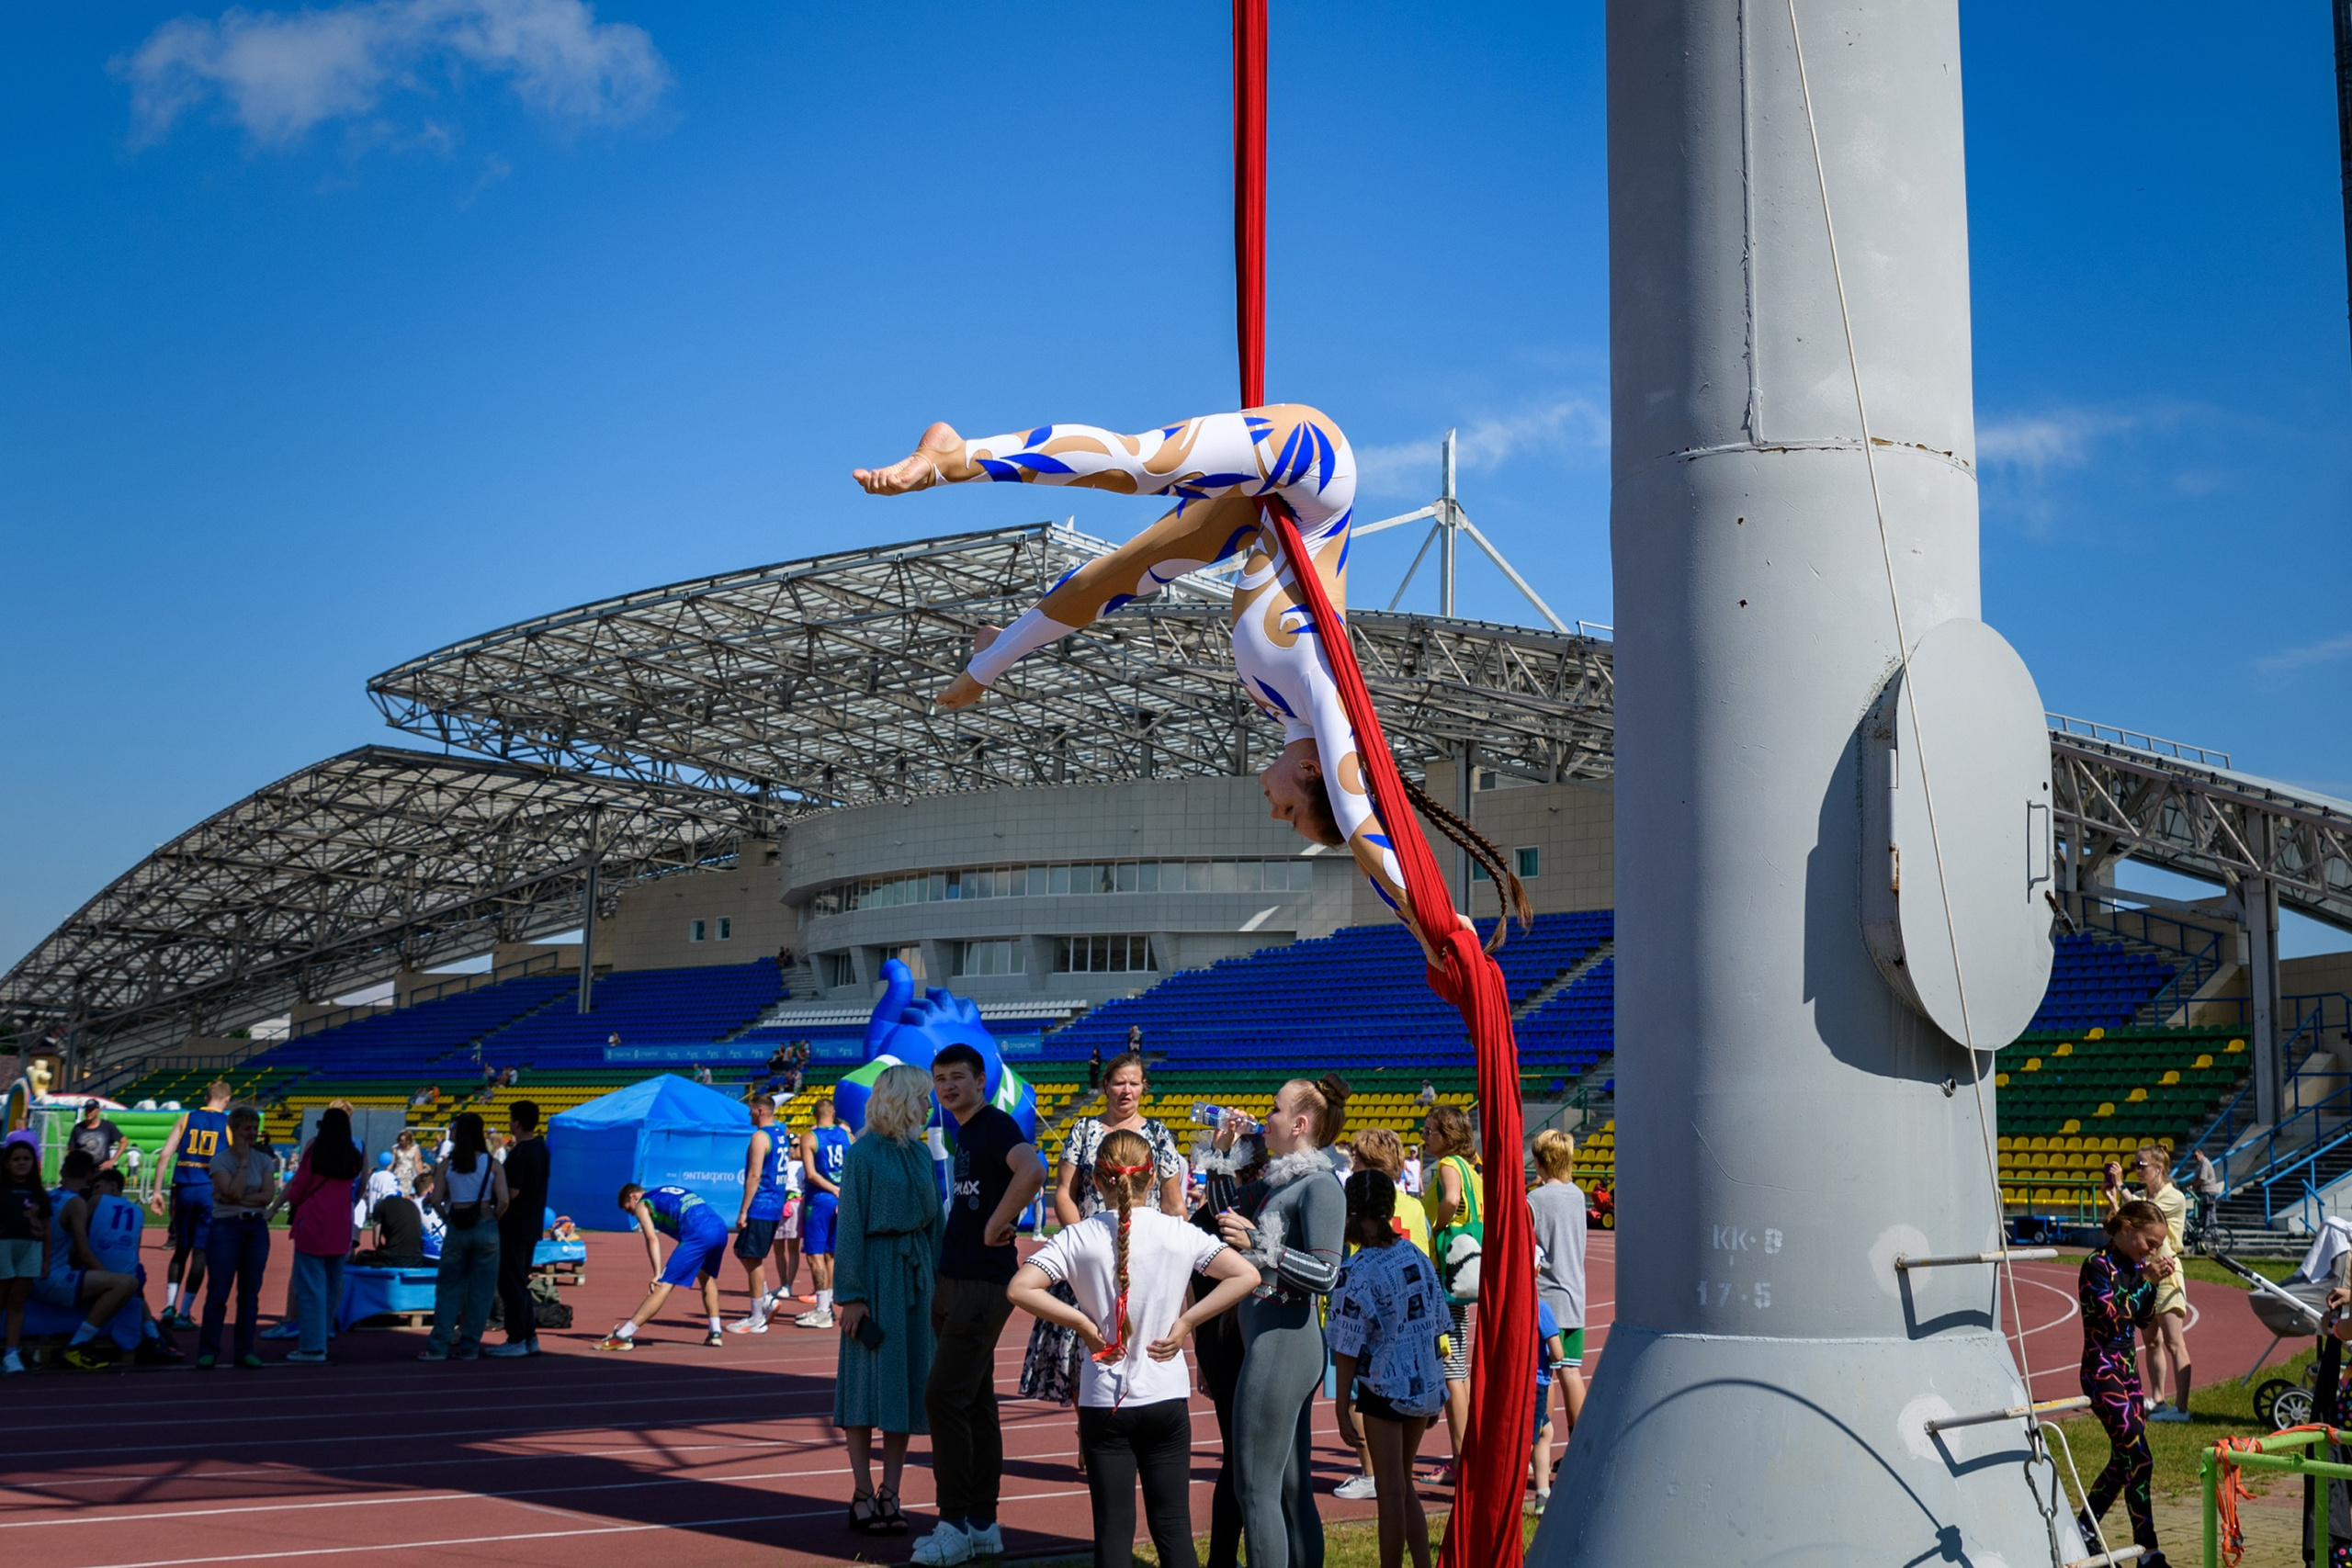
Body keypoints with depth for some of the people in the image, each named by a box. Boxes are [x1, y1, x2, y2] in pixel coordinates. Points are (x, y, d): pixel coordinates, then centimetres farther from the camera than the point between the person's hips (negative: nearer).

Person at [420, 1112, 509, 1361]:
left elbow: (436, 1200, -5)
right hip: (485, 1227, -1)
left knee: (448, 1287, 9)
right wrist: (493, 1219, 7)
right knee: (480, 1289, 6)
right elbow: (503, 1200, -9)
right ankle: (469, 1347, 7)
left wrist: (447, 1218, 11)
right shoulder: (493, 1165, -1)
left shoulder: (447, 1164, 2)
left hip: (456, 1229, 1)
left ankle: (438, 1347, 5)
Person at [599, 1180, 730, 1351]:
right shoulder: (670, 1191, 35)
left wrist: (658, 1274, -7)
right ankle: (715, 1333, 30)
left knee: (663, 1286, -8)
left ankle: (621, 1336, -10)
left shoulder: (642, 1204, 14)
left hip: (698, 1233, -7)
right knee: (706, 1276, 31)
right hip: (720, 1228, 7)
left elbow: (652, 1239, -1)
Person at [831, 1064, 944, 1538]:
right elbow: (850, 1225, -9)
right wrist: (851, 1294, -13)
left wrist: (937, 1283, 9)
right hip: (876, 1268, -6)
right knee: (868, 1379, -1)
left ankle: (890, 1494, 11)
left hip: (916, 1269, 6)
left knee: (907, 1379, 5)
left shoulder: (921, 1153, 11)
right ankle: (863, 1495, 5)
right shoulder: (864, 1154, -8)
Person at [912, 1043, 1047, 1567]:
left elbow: (1032, 1172, -32)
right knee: (975, 1403, 12)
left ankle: (955, 1525, -3)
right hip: (953, 1283, 10)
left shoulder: (996, 1126, -13)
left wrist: (995, 1228, -23)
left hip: (983, 1286, -10)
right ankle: (982, 1525, 19)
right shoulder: (962, 1132, 16)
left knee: (944, 1397, -10)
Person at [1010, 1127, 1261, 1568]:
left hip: (1103, 1402, -1)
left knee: (1112, 1528, 6)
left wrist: (1082, 1323, -8)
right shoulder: (1178, 1234, -5)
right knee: (1173, 1527, 9)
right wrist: (1186, 1321, -5)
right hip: (1167, 1398, 1)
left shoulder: (1079, 1238, -7)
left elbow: (1020, 1289, -16)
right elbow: (1246, 1275, -10)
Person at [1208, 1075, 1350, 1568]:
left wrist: (1259, 1244, -25)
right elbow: (1228, 1214, 27)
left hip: (1283, 1342, -10)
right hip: (1271, 1342, 10)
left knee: (1255, 1485, -7)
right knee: (1291, 1487, 13)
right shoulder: (1277, 1181, 12)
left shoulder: (1320, 1187, -14)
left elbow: (1326, 1274, -21)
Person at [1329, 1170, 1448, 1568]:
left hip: (1384, 1389, -6)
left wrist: (1343, 1411, -8)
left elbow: (1347, 1351, -15)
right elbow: (1435, 1325, 8)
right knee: (1403, 1485, 18)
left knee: (1391, 1491, 3)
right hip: (1426, 1386, 6)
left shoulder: (1356, 1273, -16)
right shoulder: (1417, 1258, 1)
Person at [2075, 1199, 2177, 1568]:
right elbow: (2114, 1320, -21)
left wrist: (2154, 1282, 0)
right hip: (2102, 1370, -9)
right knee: (2139, 1458, -10)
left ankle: (2084, 1530, 28)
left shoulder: (2132, 1265, 8)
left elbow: (2142, 1320, 13)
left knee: (2124, 1457, 14)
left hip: (2126, 1367, 9)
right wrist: (2145, 1280, -18)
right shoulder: (2098, 1266, -16)